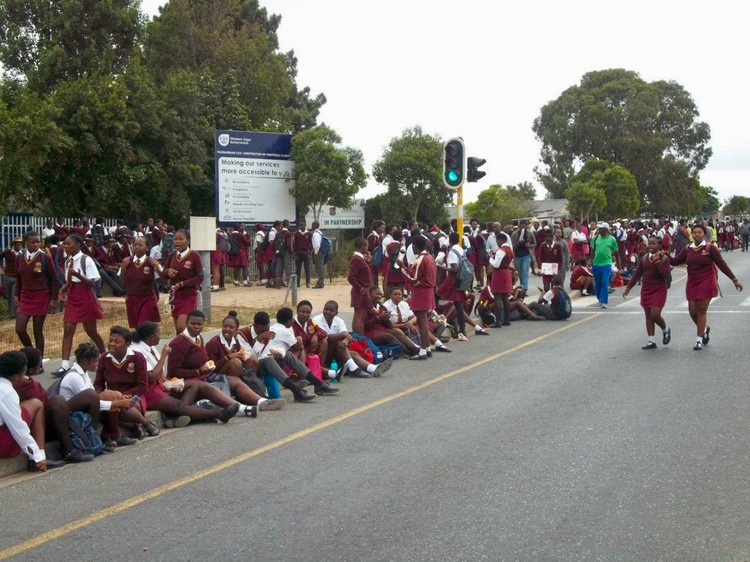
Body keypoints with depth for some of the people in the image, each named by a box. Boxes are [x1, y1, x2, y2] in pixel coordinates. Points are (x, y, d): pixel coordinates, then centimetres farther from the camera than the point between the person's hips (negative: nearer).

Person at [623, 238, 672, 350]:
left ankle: (666, 330, 18)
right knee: (648, 316, 5)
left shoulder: (664, 258, -7)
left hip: (659, 290, -5)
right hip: (646, 289, 5)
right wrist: (628, 288, 9)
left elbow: (666, 274, -19)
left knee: (655, 315, -13)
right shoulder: (644, 258, 6)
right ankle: (652, 341, 11)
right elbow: (637, 274, 10)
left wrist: (657, 261, -21)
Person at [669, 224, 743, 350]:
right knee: (692, 311, 3)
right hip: (692, 282, 4)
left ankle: (699, 340, 0)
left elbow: (722, 264, -5)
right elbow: (675, 261, 5)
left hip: (706, 281, -4)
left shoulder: (710, 248, -6)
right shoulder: (688, 249, 5)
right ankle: (704, 329, 34)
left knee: (702, 309, -7)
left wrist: (734, 279, -6)